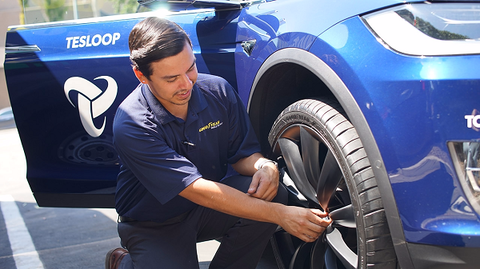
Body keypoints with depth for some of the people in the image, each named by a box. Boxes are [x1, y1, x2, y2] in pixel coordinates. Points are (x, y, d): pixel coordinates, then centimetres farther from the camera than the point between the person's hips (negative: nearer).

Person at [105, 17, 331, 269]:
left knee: (272, 195, -22)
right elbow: (197, 190, -33)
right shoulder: (131, 125, -28)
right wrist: (279, 215, -37)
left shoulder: (218, 91, -11)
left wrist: (266, 167, -26)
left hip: (208, 209, 4)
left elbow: (243, 153, 0)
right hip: (154, 224, -3)